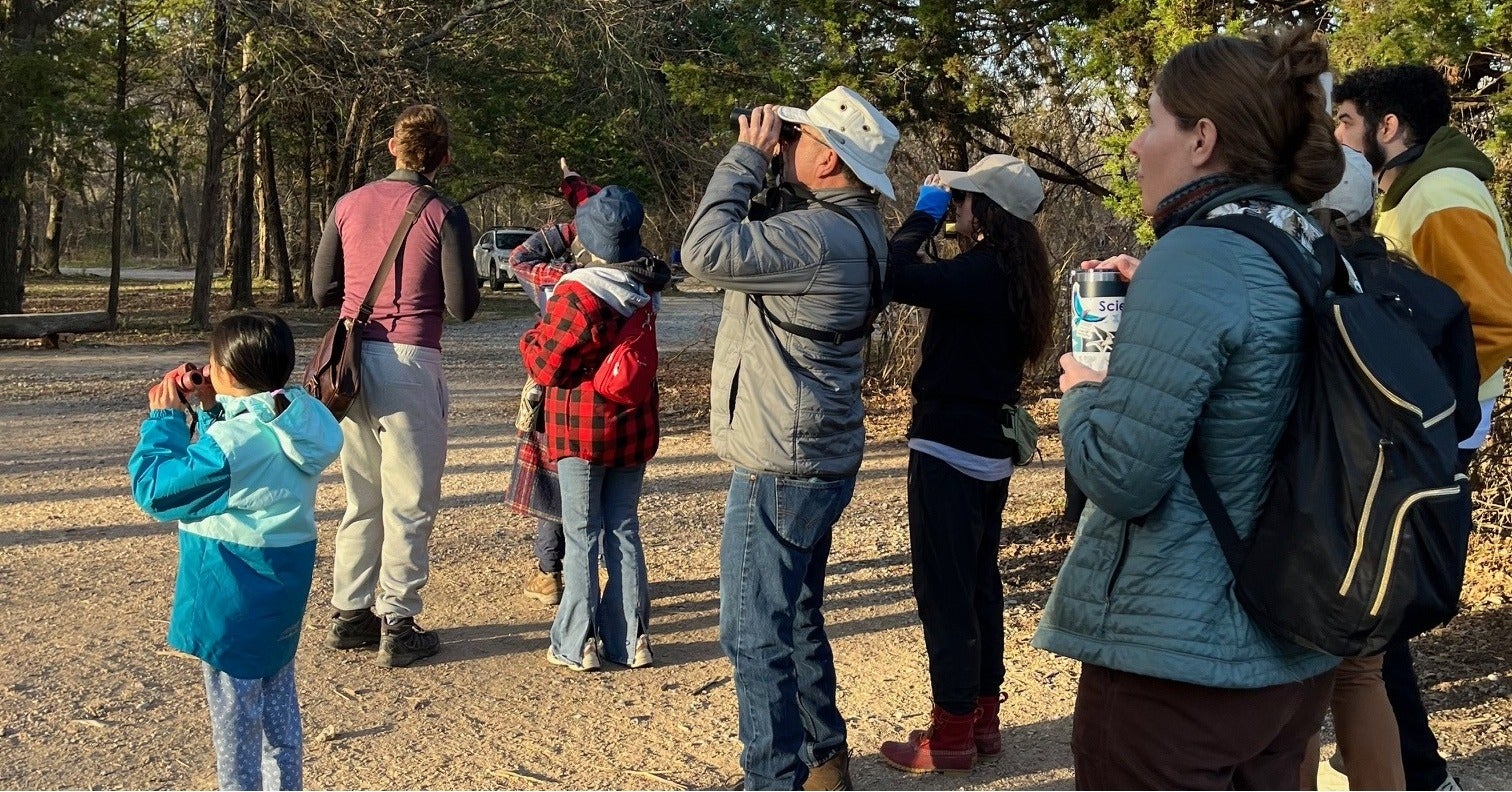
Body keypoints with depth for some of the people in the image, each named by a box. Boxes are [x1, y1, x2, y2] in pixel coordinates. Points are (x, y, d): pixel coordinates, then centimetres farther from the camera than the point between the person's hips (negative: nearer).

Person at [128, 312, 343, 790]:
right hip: (284, 586, 8)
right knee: (278, 700, 22)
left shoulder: (229, 441, -26)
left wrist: (165, 419, -9)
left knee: (234, 713, 6)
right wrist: (211, 411, 6)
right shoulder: (299, 424, -2)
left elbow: (154, 488, -16)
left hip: (233, 597, -8)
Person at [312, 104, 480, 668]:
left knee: (361, 500, 17)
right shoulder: (443, 215, -7)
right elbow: (462, 306, -7)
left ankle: (349, 615, 22)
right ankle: (397, 626, 5)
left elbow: (323, 291, 10)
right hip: (409, 363, -5)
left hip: (353, 361, 5)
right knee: (409, 504, 2)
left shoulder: (349, 205, 7)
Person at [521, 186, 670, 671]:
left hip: (582, 430, -5)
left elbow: (545, 366, -14)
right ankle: (629, 640, 13)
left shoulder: (576, 294, -18)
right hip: (634, 427, 5)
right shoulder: (645, 291, 2)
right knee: (624, 529, 12)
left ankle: (576, 644, 5)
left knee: (582, 534, 2)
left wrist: (532, 338, 8)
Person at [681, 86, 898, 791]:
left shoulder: (820, 236, -24)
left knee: (757, 635, -1)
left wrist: (747, 156, -15)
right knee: (795, 621, 23)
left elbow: (707, 249, -26)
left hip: (780, 469, -11)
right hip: (816, 460, 11)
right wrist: (761, 162, 4)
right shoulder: (848, 225, 9)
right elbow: (754, 246, 16)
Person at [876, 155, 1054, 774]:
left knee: (944, 591, -2)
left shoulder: (980, 273, -21)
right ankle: (983, 718, 24)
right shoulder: (1015, 277, 8)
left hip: (948, 451, -10)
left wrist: (923, 214, -16)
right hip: (990, 451, 10)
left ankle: (952, 735, 5)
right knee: (979, 584, 16)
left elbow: (894, 277, -27)